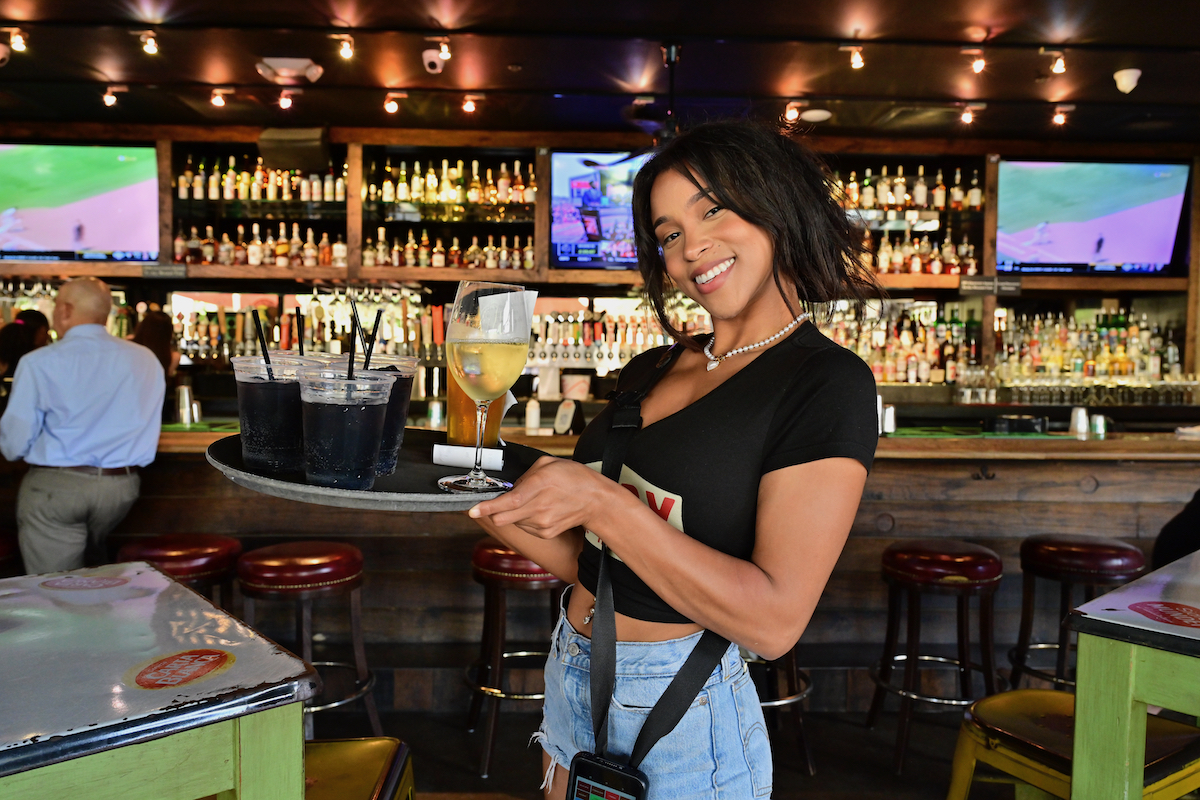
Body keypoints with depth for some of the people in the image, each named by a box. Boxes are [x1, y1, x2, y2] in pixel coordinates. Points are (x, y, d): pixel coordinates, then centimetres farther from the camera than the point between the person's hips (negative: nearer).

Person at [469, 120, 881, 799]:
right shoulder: (647, 372, 6)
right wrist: (507, 519, -9)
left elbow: (775, 620, -23)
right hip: (571, 679, 7)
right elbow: (596, 564, 8)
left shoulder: (829, 384, -15)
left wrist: (598, 501, -25)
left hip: (678, 713, -6)